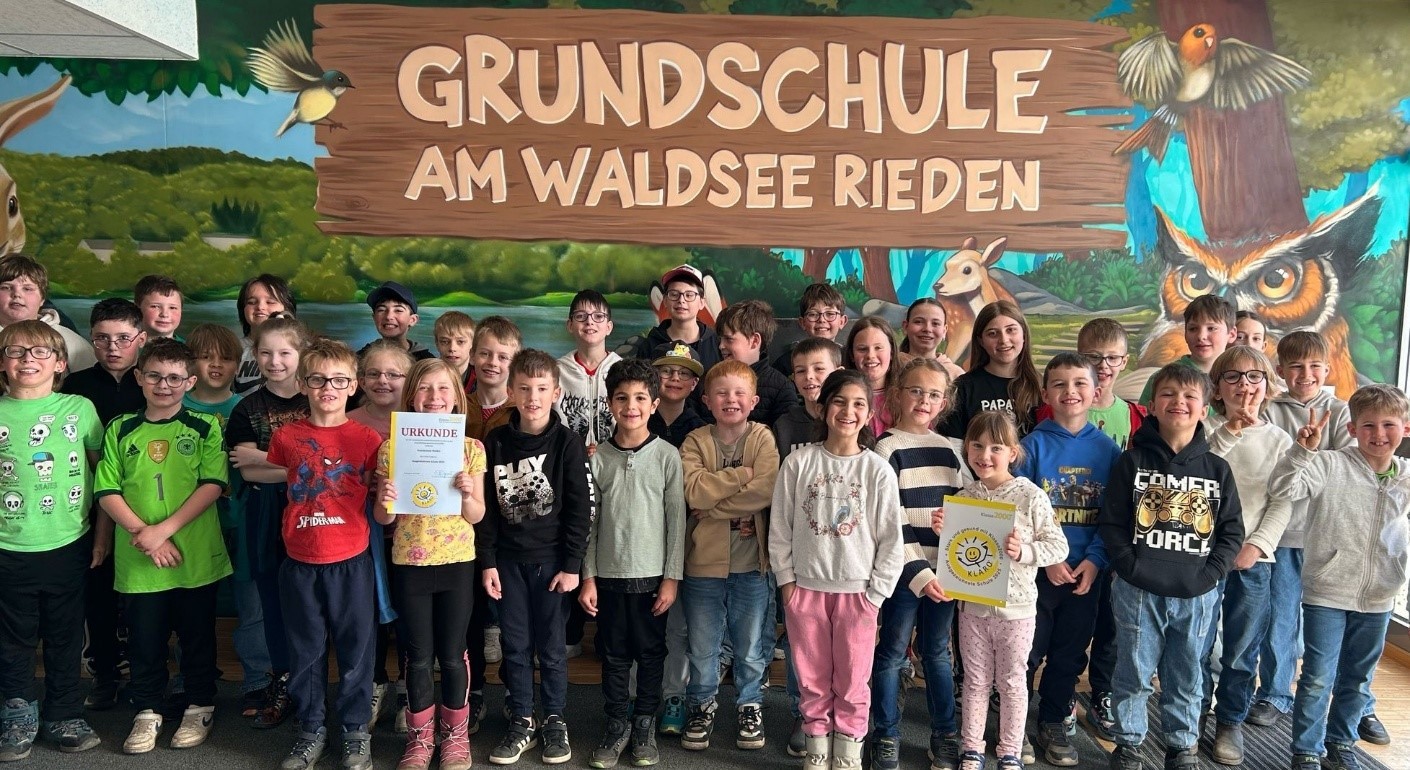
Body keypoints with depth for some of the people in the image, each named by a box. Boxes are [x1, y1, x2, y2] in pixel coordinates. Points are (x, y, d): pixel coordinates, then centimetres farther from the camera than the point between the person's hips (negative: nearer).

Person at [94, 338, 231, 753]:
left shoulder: (205, 428, -1)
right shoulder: (120, 429, 6)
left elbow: (213, 485, -9)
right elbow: (106, 490, 1)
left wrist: (164, 529, -16)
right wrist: (141, 532, -12)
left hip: (196, 556, -1)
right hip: (138, 560, 2)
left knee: (197, 636, 11)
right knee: (144, 638, 12)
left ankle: (199, 709, 28)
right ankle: (147, 712, 29)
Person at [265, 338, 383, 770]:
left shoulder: (367, 438, -3)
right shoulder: (286, 436, 3)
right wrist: (297, 474, 5)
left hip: (350, 561, -2)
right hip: (300, 563, 2)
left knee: (355, 649, 8)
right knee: (305, 651, 13)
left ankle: (356, 731, 24)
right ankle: (311, 730, 30)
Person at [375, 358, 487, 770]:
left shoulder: (470, 448, -3)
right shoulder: (393, 448, -3)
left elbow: (477, 516, -1)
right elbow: (384, 519, 0)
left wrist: (467, 493, -21)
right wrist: (385, 501, -21)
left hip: (456, 563, 0)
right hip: (410, 564, 0)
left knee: (453, 655, 9)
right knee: (418, 657, 9)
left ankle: (456, 735, 27)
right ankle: (420, 737, 27)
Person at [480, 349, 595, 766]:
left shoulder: (567, 443, -7)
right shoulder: (496, 442, 1)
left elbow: (581, 508, -7)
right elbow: (487, 506, 4)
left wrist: (572, 564, -9)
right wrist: (487, 562, 1)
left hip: (552, 559, -2)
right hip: (508, 559, 3)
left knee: (551, 645, 7)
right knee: (515, 645, 10)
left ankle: (555, 721, 23)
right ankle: (521, 722, 24)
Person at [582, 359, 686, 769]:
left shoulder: (667, 455, -5)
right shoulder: (598, 457, 0)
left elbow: (677, 519, -3)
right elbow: (589, 520, 3)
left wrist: (671, 577, -6)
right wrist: (588, 577, 1)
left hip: (652, 574, -1)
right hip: (608, 574, 1)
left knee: (651, 654, 10)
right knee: (613, 654, 11)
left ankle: (645, 725, 26)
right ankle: (617, 724, 26)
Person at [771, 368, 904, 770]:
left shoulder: (878, 470, -6)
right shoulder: (799, 462, -4)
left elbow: (891, 537, -2)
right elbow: (779, 527, 1)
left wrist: (875, 593, -4)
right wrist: (786, 580, -1)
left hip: (856, 591, -1)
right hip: (806, 587, 1)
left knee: (852, 681, 9)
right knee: (812, 679, 12)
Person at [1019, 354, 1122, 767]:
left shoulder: (1108, 449, 1)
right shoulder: (1033, 445, -5)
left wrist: (1095, 559, -11)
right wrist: (1046, 557, -16)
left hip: (1086, 571, 2)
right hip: (1038, 569, -2)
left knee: (1070, 654, 14)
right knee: (1027, 652, 5)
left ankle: (1053, 725, 30)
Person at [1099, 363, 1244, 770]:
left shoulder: (1216, 468, 4)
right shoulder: (1132, 461, -2)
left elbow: (1232, 530, 5)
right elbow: (1110, 523, -3)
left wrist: (1209, 574, -7)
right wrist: (1131, 567, -12)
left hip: (1197, 595, 2)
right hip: (1139, 591, -2)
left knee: (1187, 676, 14)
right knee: (1134, 673, 8)